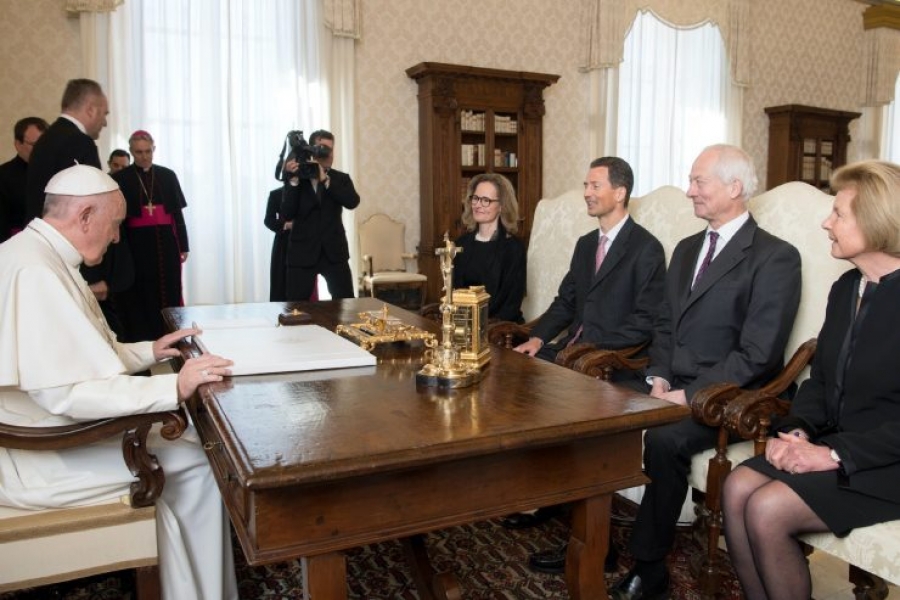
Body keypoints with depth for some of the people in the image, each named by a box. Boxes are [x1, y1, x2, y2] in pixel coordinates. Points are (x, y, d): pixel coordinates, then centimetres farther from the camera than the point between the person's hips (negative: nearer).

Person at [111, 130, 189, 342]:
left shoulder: (168, 175, 8)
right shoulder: (120, 178, 2)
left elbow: (177, 213, 9)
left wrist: (183, 245, 5)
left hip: (166, 243, 2)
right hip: (136, 245, -2)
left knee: (168, 293, 4)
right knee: (140, 296, 0)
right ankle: (141, 342, 5)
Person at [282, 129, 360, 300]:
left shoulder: (341, 178, 7)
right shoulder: (295, 179, 2)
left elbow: (353, 202, -14)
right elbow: (287, 215, -10)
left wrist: (325, 179, -19)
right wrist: (294, 180, -17)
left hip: (334, 252, 1)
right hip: (302, 252, -1)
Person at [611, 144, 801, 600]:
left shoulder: (775, 257, -7)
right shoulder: (686, 249, 17)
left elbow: (757, 354, -15)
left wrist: (692, 394, -20)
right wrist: (659, 376, -1)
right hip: (672, 385, 6)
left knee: (664, 439, -32)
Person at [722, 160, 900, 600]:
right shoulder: (845, 288, 9)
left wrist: (835, 453, -21)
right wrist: (796, 430, -4)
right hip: (837, 447, 7)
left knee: (767, 509, -22)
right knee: (738, 487, -14)